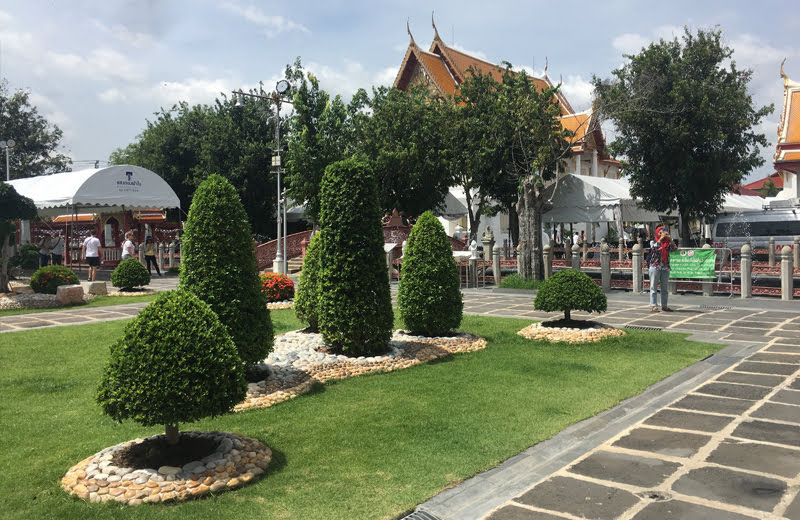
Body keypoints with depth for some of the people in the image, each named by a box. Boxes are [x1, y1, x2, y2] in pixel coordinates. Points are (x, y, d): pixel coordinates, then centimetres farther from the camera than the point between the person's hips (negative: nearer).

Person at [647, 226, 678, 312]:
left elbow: (675, 248, -7)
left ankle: (664, 305, 14)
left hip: (665, 268, 3)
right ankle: (653, 305, -2)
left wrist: (670, 238, -14)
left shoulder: (668, 243, 9)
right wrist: (660, 239, -17)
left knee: (665, 288, 7)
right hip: (655, 267, -3)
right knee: (653, 287, -3)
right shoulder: (653, 242, 4)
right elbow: (654, 247, -16)